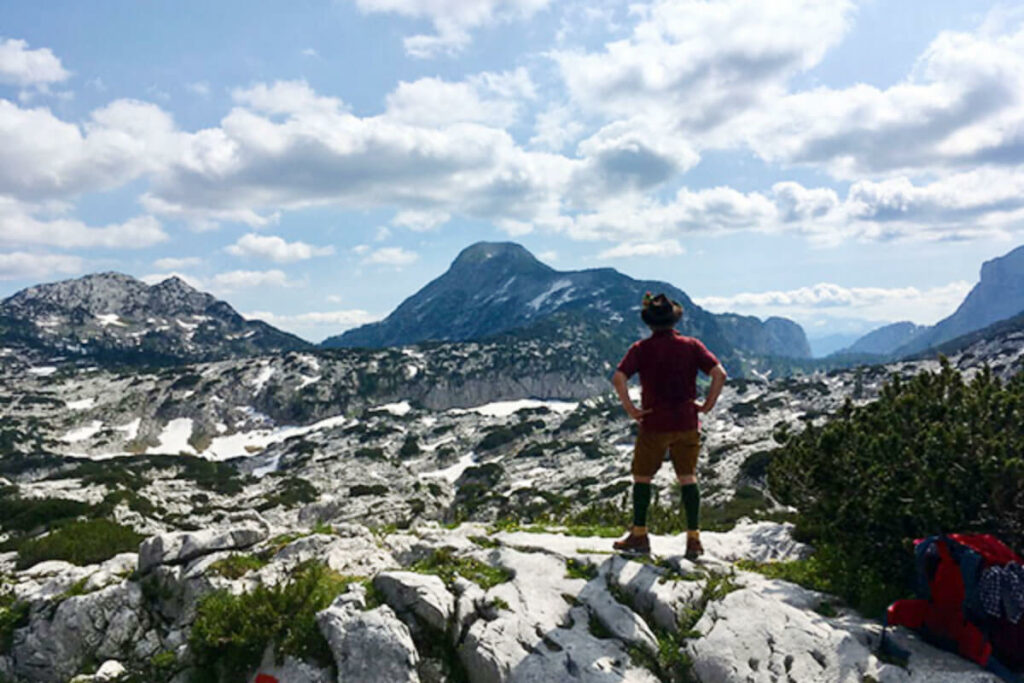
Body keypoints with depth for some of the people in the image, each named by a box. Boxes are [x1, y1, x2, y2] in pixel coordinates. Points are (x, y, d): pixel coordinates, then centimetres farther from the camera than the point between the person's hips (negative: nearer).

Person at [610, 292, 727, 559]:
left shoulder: (641, 349, -6)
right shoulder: (691, 346, 0)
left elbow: (618, 378, -18)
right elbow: (719, 373, -8)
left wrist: (630, 409, -9)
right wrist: (707, 405, -1)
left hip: (654, 424, -2)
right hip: (687, 424, 2)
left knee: (642, 477, 11)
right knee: (688, 478, 10)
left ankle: (639, 535, 16)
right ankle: (693, 538, 10)